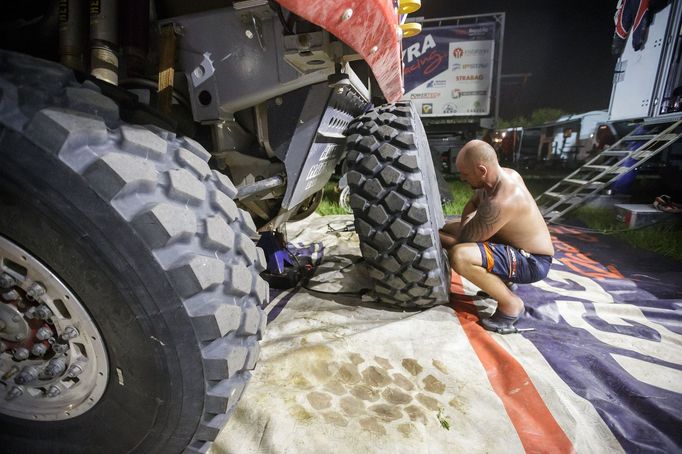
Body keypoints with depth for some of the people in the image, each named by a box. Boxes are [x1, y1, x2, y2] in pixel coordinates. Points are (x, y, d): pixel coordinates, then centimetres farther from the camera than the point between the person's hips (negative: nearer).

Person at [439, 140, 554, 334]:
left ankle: (511, 303, -9)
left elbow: (463, 240, -27)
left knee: (458, 256, -35)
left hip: (532, 261, -9)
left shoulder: (501, 202, -34)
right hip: (513, 244, 9)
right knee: (448, 229, 12)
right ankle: (499, 278, 18)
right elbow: (472, 204, 10)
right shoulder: (501, 174, -6)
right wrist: (465, 226, -8)